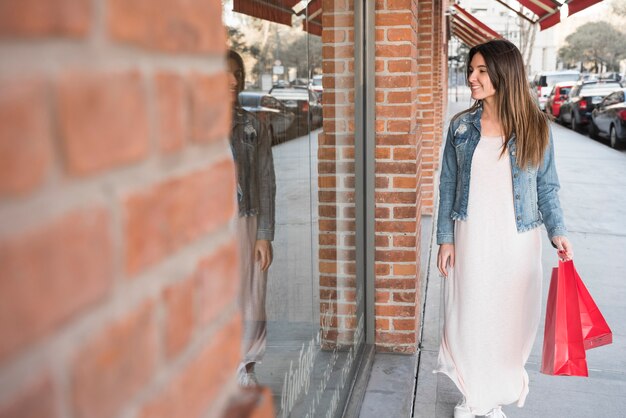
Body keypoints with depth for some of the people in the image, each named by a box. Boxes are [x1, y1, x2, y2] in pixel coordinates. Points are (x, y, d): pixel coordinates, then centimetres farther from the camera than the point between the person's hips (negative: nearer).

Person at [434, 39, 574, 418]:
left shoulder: (535, 127, -3)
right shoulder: (461, 126, 0)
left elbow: (547, 186, 2)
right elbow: (448, 185, 3)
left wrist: (558, 231, -10)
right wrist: (446, 238, 0)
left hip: (517, 241, 0)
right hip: (471, 238, 1)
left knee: (511, 320, 7)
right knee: (468, 318, 7)